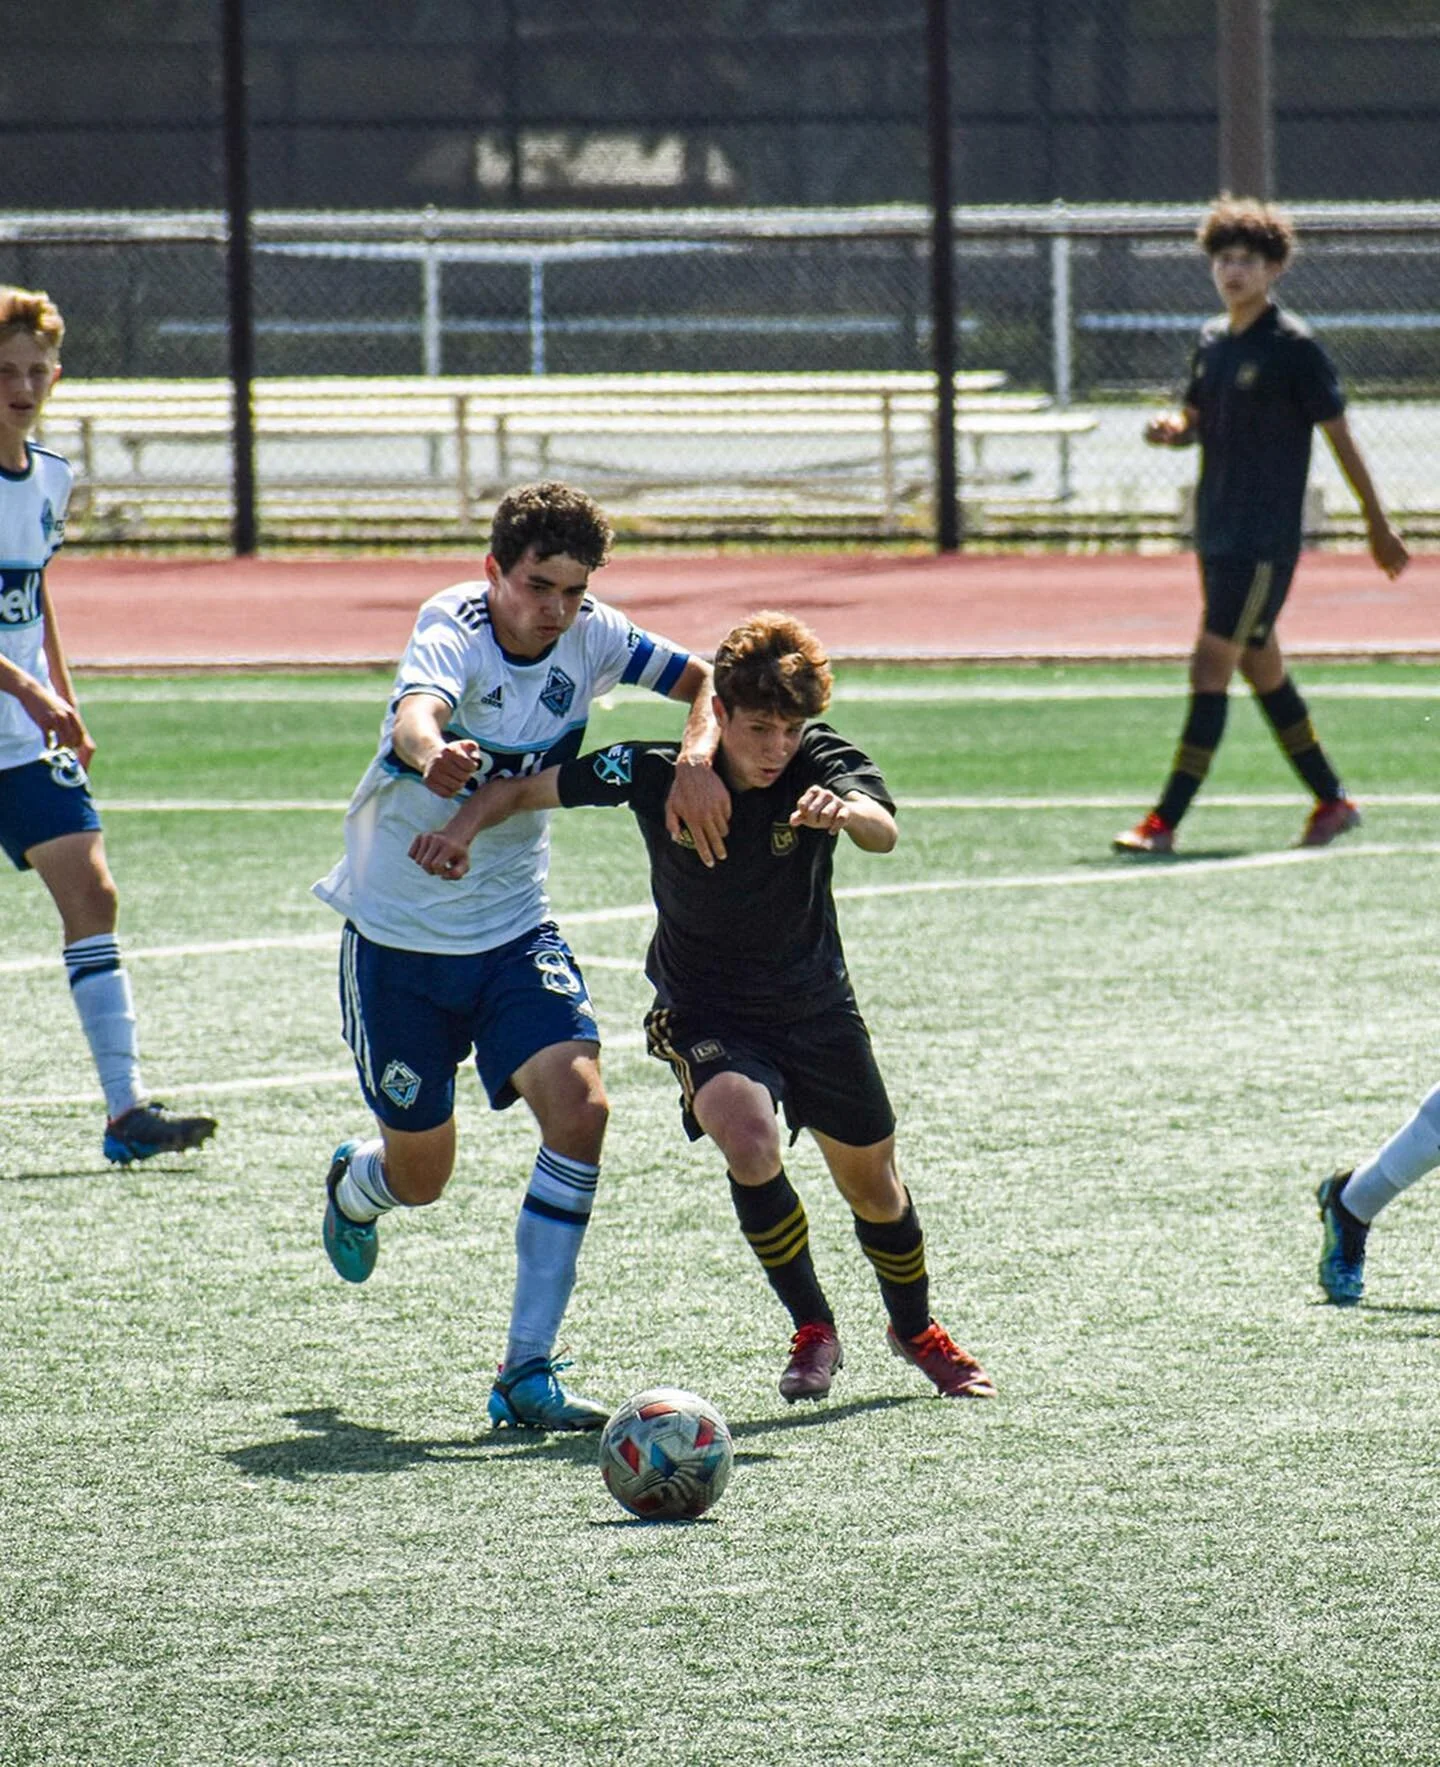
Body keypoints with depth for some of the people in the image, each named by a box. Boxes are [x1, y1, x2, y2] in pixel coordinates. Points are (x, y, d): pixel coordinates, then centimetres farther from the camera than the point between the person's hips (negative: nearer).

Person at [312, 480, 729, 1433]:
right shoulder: (454, 631, -24)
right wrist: (432, 755, -69)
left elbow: (708, 678, -3)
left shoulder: (588, 635, -8)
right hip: (398, 934, -3)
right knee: (420, 1173, 9)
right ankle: (354, 1182, 51)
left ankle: (527, 1373, -14)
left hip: (514, 928, 4)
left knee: (580, 1106, -21)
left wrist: (697, 758, -25)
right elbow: (416, 712, -45)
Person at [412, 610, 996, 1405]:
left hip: (817, 1006, 2)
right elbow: (526, 787, -8)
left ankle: (915, 1329, 47)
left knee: (872, 1186, 15)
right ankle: (812, 1331, -8)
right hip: (706, 1016, -2)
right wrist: (463, 826, -28)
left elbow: (883, 830, -40)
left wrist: (844, 812, -63)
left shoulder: (821, 762, -20)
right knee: (750, 1145, -30)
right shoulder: (655, 773, -19)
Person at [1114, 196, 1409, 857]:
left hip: (1265, 541, -8)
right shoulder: (1211, 342, 11)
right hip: (1216, 534, 8)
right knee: (1262, 670, 14)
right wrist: (1170, 429, -3)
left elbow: (1340, 436, -6)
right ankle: (1332, 801, 26)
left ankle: (1165, 821, -13)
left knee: (1210, 668, -12)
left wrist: (1378, 526, -2)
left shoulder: (1293, 347, -11)